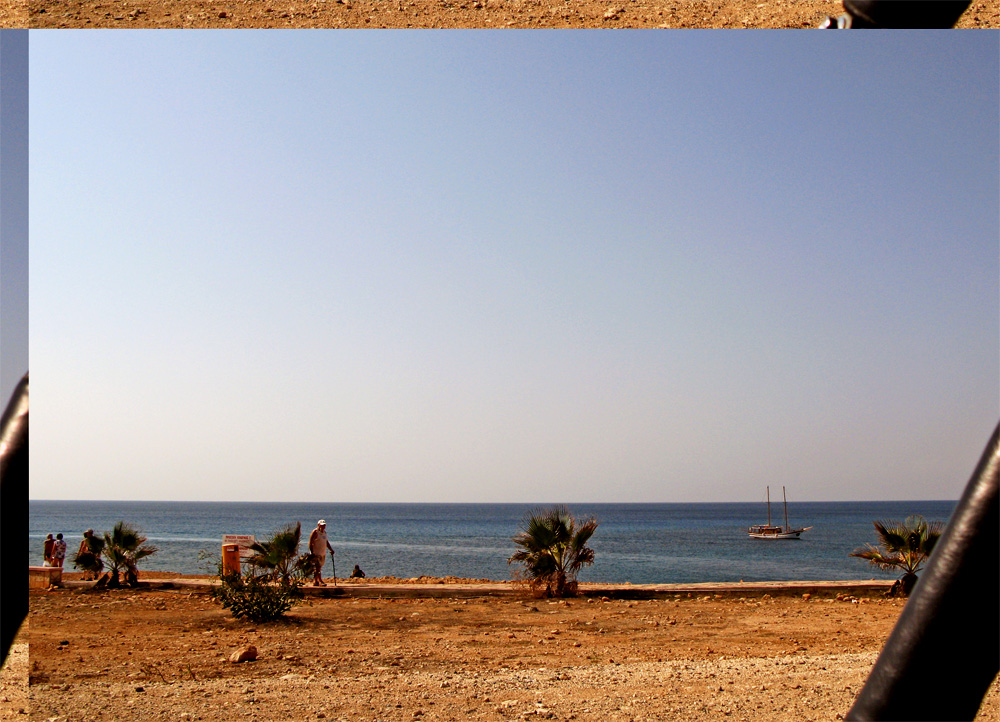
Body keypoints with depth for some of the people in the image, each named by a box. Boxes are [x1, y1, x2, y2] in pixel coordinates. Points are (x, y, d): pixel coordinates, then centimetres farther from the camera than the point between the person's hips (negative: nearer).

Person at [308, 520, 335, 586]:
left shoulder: (324, 532, 15)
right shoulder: (315, 532, -10)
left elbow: (326, 542, 25)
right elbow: (310, 543, -14)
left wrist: (331, 549, 17)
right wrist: (312, 553, -20)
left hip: (323, 553, 8)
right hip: (316, 553, -8)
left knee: (319, 567, 9)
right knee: (317, 567, -11)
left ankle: (315, 581, 15)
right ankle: (320, 581, -14)